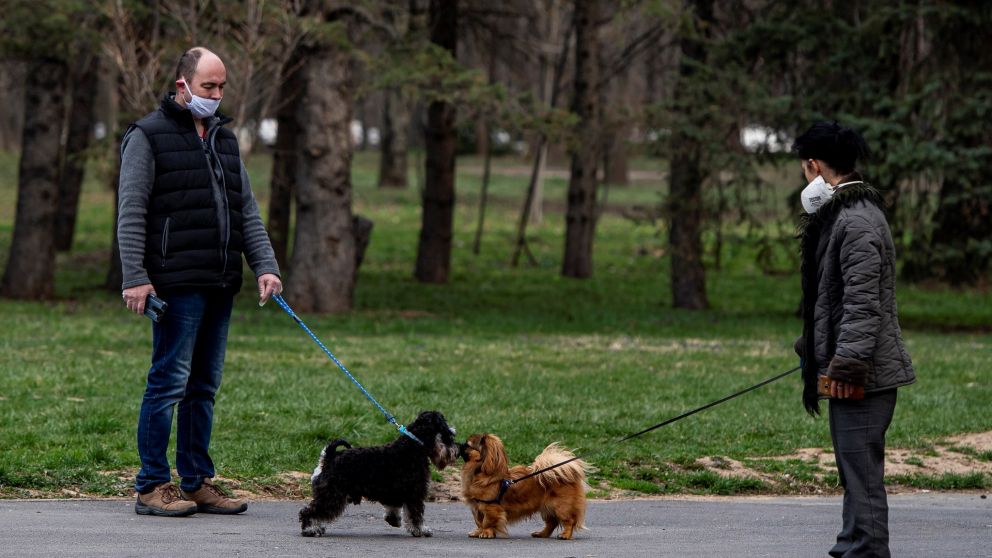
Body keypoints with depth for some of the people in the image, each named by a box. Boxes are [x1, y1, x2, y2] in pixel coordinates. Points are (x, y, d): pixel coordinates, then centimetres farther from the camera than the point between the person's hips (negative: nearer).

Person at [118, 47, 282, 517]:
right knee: (170, 381, -7)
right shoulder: (149, 136, -3)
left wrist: (265, 265, 7)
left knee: (204, 386, 10)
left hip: (220, 285, 7)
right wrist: (135, 277, -15)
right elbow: (131, 212, -7)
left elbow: (246, 210, 19)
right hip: (176, 284, -7)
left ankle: (198, 482, 15)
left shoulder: (224, 138, 19)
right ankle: (152, 487, -2)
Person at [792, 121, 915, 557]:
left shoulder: (858, 222, -18)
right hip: (844, 365, 11)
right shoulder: (836, 216, 15)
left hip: (862, 373, -11)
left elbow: (862, 303, -23)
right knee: (854, 472, 18)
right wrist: (812, 351, 28)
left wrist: (848, 365, -25)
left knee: (862, 475, -9)